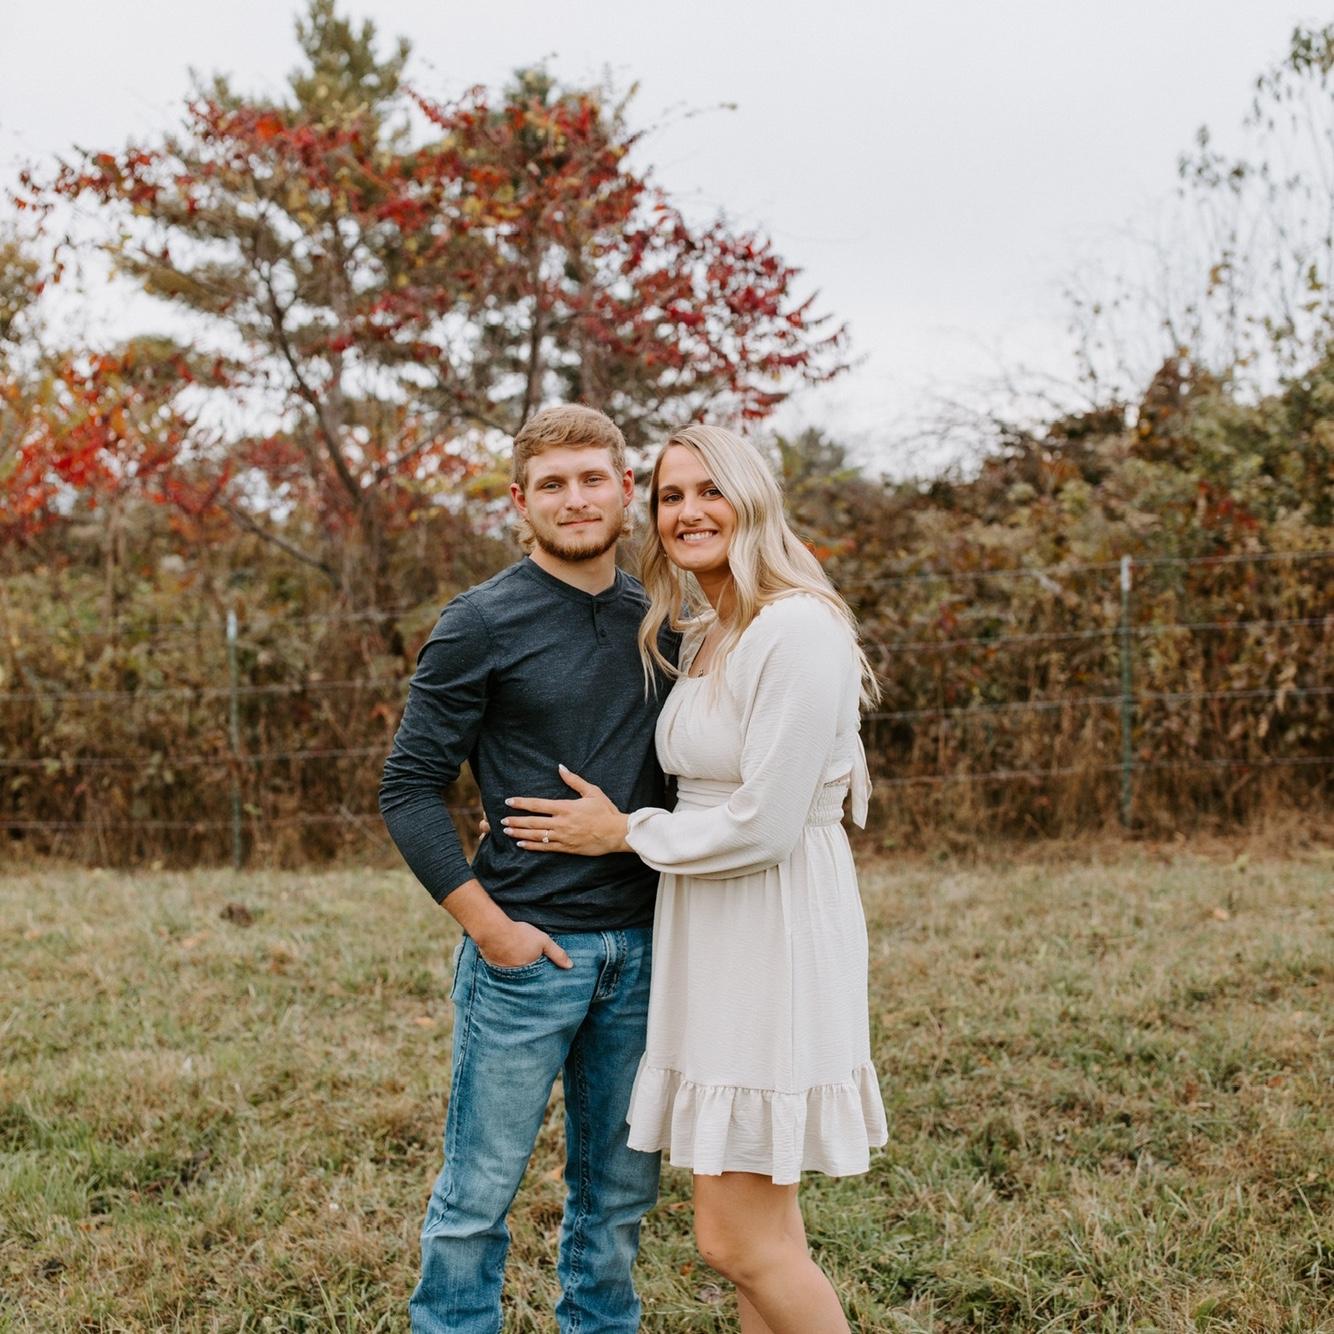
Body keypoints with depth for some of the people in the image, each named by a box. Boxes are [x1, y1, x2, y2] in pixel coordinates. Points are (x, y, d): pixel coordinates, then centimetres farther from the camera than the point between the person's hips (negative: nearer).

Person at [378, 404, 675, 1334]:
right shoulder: (484, 623, -6)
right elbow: (410, 789, -7)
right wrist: (489, 926, -12)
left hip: (642, 946, 5)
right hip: (529, 948, -5)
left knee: (620, 1189, 15)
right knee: (479, 1192, 3)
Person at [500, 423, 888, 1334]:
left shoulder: (798, 630, -17)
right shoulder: (701, 636, 12)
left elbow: (763, 824, -20)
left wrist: (623, 832, -8)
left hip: (776, 934, -9)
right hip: (709, 935, 9)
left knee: (738, 1242, -4)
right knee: (761, 1226, 15)